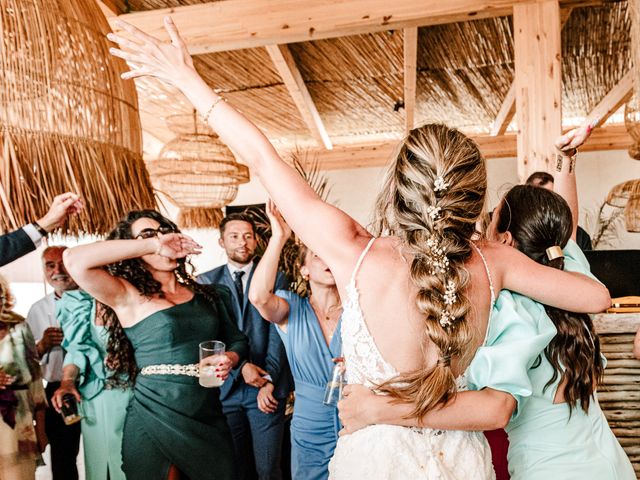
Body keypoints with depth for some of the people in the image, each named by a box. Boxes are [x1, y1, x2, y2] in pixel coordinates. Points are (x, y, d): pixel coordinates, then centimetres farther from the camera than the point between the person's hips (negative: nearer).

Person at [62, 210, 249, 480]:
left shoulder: (205, 295, 9)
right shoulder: (128, 296, -4)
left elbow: (237, 341, 17)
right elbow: (75, 260, -19)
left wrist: (229, 358, -6)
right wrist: (152, 244, -17)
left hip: (209, 421, 4)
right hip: (154, 420, -4)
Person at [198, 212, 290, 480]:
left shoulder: (275, 278, 3)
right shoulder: (207, 282, 6)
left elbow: (277, 333, -3)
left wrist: (269, 380, -11)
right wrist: (240, 366, -13)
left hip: (267, 388, -1)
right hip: (225, 387, 1)